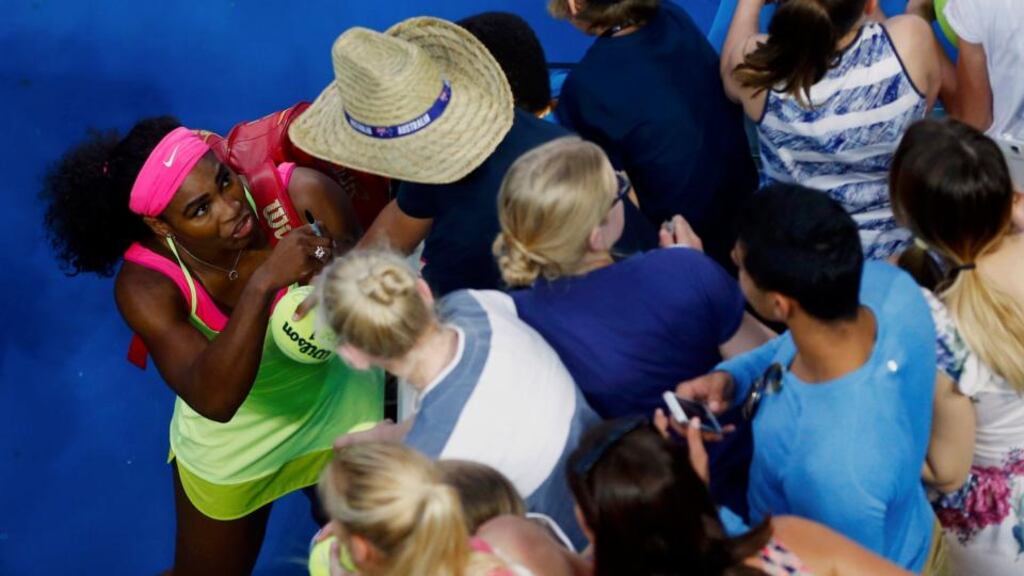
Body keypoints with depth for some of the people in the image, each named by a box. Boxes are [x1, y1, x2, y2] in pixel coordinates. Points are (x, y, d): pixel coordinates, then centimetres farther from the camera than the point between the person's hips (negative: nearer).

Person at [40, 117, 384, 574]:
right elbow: (214, 399, -43)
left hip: (341, 402, 1)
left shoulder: (303, 194, -30)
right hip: (232, 439, -1)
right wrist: (264, 282, -54)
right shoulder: (144, 285, -31)